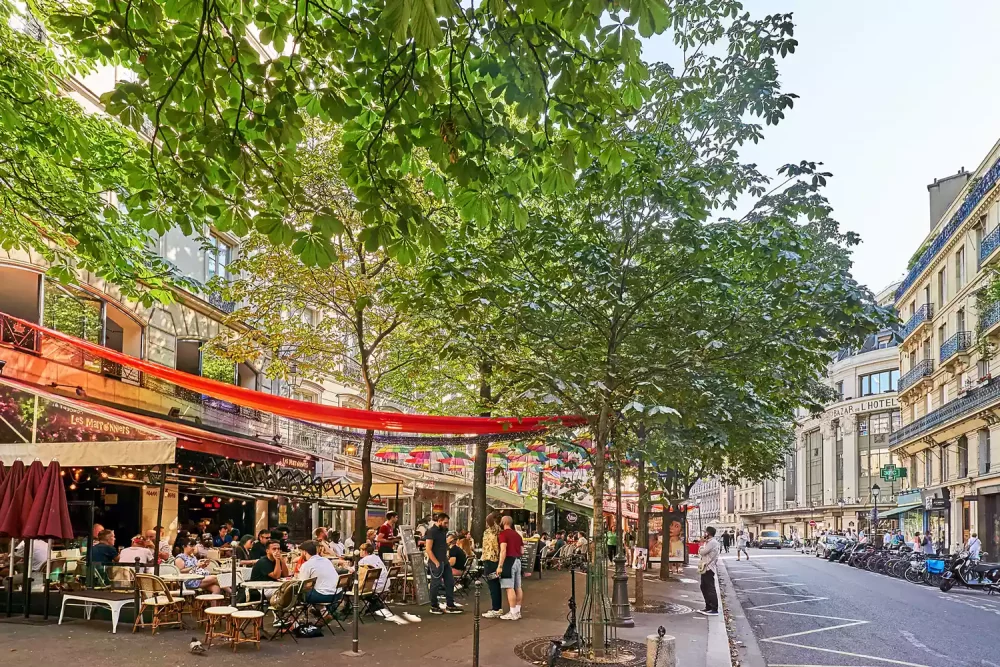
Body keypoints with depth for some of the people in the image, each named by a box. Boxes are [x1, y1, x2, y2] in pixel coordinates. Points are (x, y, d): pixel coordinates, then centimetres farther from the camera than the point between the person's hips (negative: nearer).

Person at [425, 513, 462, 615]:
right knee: (436, 584, 1)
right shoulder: (431, 531, -15)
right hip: (436, 562, -9)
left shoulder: (443, 530, 11)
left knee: (450, 582, 8)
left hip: (445, 561, 9)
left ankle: (450, 606, 14)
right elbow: (428, 549, -19)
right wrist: (436, 563, -19)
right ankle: (434, 607, 14)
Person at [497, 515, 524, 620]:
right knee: (518, 587, 11)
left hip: (509, 561, -9)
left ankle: (513, 613, -10)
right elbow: (522, 551, 16)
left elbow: (503, 550, -17)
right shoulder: (517, 534, 17)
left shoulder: (503, 533, -8)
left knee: (510, 588, -8)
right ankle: (517, 611, 17)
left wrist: (500, 566, -18)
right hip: (518, 561, 9)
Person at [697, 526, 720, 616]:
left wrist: (702, 543, -4)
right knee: (704, 588, 15)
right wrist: (703, 543, 7)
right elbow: (701, 553, 16)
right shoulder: (709, 542, 16)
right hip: (705, 568, 11)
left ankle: (714, 610, -6)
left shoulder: (712, 542, -16)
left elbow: (702, 552, -19)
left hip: (708, 568, -11)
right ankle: (708, 607, 21)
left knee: (710, 589, -8)